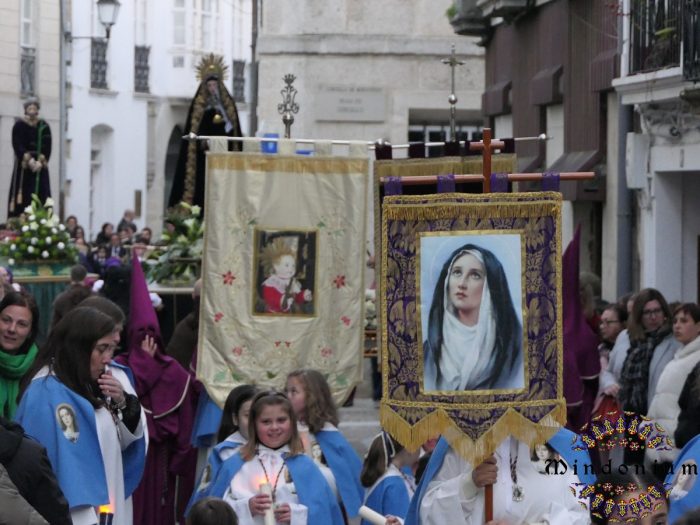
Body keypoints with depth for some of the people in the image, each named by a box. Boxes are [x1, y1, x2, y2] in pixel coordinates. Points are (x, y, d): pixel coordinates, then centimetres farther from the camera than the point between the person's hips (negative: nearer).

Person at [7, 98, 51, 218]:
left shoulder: (44, 126, 6)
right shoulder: (19, 125, -1)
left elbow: (47, 147, 0)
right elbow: (17, 146, -9)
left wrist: (40, 162, -15)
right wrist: (29, 160, -20)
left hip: (40, 166, 2)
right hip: (23, 166, -2)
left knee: (41, 194, -4)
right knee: (23, 196, -8)